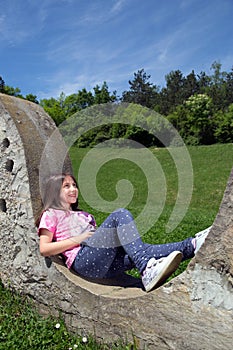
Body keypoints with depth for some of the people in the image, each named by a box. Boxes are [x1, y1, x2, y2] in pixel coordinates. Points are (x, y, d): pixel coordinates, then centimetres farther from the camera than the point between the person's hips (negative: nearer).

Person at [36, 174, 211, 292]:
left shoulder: (84, 215, 34)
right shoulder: (51, 215, 14)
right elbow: (44, 249, 0)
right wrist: (77, 239, -5)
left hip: (105, 267, 7)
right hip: (83, 261, -7)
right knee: (121, 214, -25)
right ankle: (146, 270, -41)